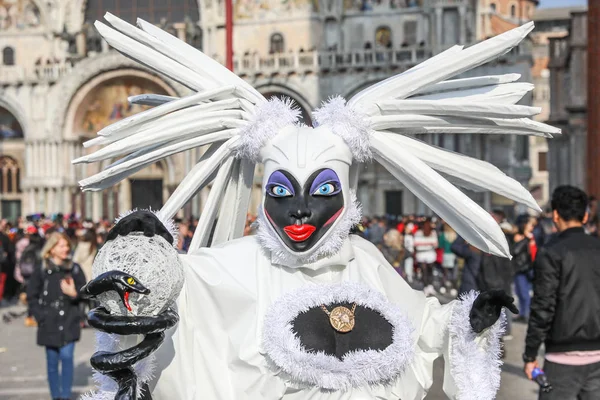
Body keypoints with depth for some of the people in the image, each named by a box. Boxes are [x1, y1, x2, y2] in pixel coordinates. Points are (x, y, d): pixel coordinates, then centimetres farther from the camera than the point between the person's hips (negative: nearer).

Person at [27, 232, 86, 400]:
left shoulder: (75, 269, 0)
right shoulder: (41, 271, -2)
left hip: (69, 322, 0)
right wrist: (40, 316, -5)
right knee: (52, 361, 8)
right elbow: (31, 297, 4)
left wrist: (74, 293, -16)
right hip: (49, 324, 0)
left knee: (67, 356, -12)